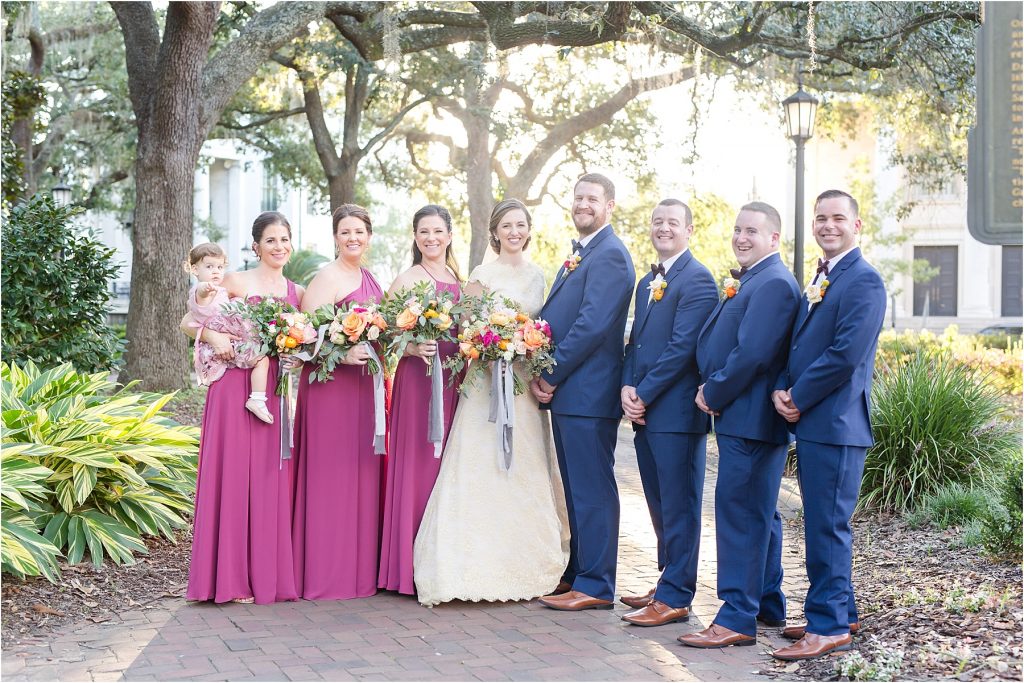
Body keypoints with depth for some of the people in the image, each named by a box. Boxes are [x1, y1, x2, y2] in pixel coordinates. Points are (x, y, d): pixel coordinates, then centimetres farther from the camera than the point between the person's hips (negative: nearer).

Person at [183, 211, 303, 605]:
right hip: (238, 386, -4)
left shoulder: (297, 292, 15)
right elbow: (188, 322, 2)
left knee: (273, 477, 5)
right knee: (235, 475, -4)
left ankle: (272, 573, 13)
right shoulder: (237, 282, 2)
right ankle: (232, 577, 2)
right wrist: (212, 335, -17)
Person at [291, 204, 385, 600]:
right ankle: (326, 574, 2)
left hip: (365, 386, 8)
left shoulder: (369, 278, 16)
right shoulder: (327, 277, -9)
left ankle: (360, 569, 18)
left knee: (363, 475, 10)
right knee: (331, 476, -5)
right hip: (330, 385, -8)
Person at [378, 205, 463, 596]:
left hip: (455, 382, 6)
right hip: (418, 378, -6)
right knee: (418, 465, -6)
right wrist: (412, 347, -25)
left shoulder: (459, 279, 15)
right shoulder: (407, 280, -2)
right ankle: (412, 567, 0)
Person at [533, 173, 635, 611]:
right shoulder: (580, 253, 20)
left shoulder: (610, 255, -12)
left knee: (592, 490, -4)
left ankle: (596, 587, 2)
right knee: (577, 489, 15)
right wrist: (542, 375, 4)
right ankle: (579, 573, 24)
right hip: (566, 392, 10)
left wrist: (551, 377, -14)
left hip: (588, 393, -10)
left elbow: (592, 325, -20)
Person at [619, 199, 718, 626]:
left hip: (676, 410, -9)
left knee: (678, 505, -2)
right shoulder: (648, 282, 19)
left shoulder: (697, 279, -10)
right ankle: (669, 582, 26)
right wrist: (627, 387, 0)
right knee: (659, 504, 15)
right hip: (644, 411, 9)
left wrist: (643, 395, -15)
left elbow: (682, 346, -17)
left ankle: (674, 597, 3)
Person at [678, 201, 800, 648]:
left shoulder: (773, 283, -15)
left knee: (739, 514, -8)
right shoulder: (749, 280, 18)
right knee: (759, 514, 17)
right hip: (745, 417, 11)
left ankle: (737, 619, -4)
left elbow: (752, 354, -23)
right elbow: (716, 342, 19)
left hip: (751, 418, -11)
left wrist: (713, 395, -12)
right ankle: (768, 606, 27)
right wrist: (710, 389, 3)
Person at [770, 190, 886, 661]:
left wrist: (798, 399, -13)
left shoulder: (863, 280, -12)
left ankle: (829, 626, 3)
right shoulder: (819, 279, 18)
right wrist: (781, 390, 0)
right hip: (810, 423, 9)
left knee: (827, 526, -5)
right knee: (822, 524, 15)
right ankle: (839, 612, 26)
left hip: (835, 425, -9)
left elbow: (846, 354, -20)